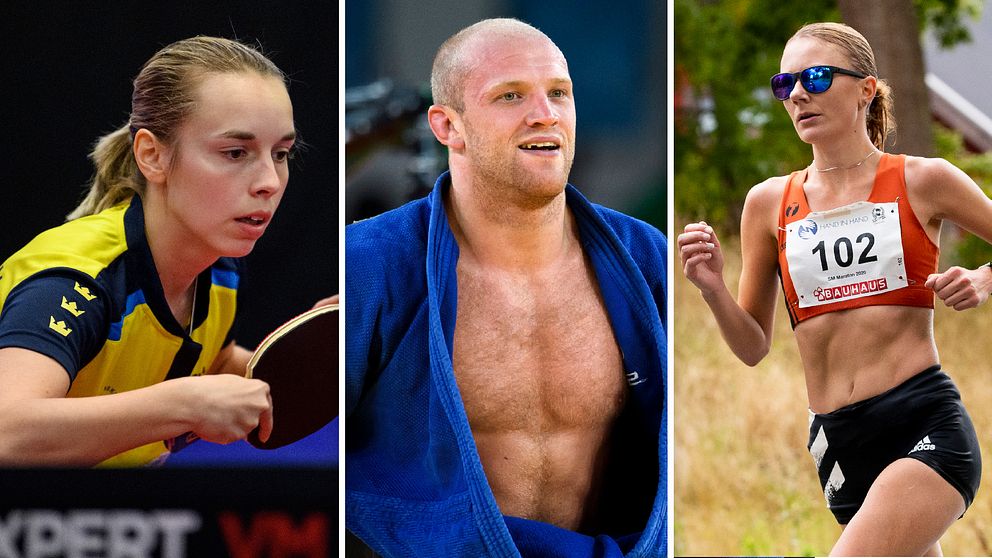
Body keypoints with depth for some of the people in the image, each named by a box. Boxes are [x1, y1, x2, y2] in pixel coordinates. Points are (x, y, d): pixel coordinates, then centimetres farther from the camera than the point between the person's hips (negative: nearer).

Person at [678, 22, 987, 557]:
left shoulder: (923, 181, 2)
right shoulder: (769, 202, 10)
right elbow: (753, 347, 14)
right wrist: (712, 288, -4)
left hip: (928, 427, -5)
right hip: (837, 442, 5)